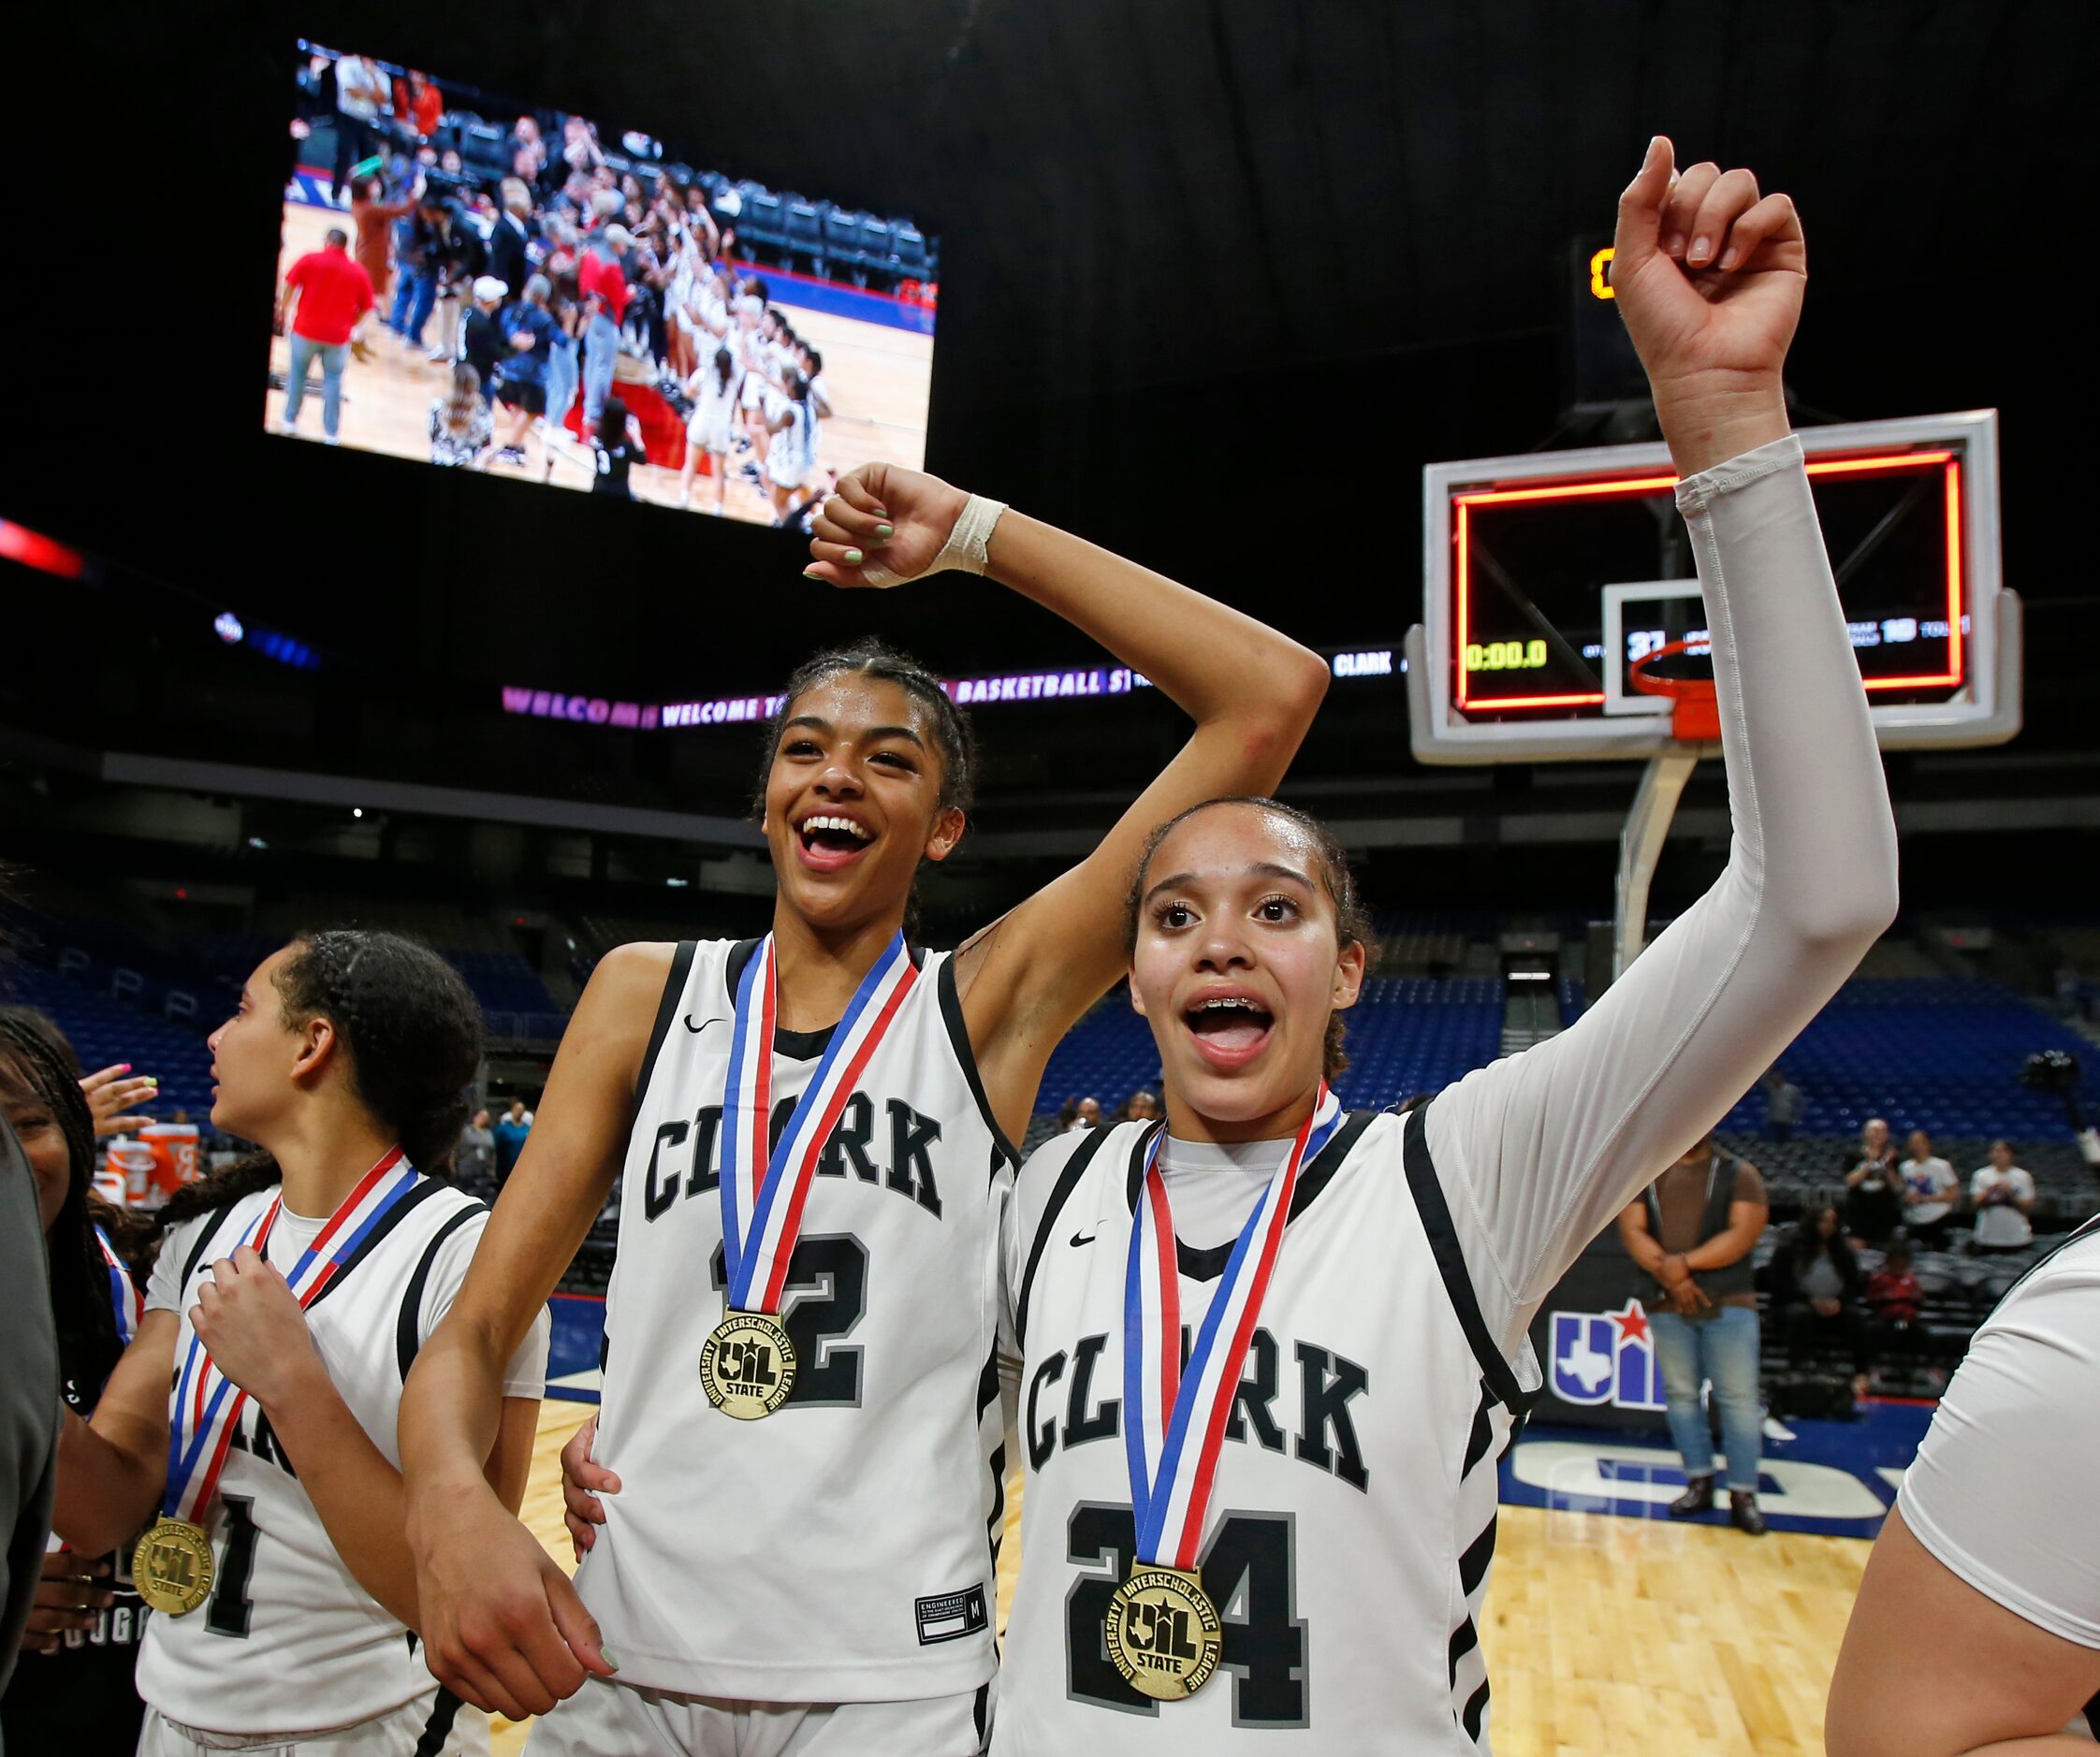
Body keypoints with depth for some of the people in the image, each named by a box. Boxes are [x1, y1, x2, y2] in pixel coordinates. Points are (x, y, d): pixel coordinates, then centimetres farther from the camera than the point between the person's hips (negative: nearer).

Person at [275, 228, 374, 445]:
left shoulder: (310, 259, -2)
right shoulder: (359, 273, 2)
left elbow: (290, 285, -4)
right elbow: (365, 307, 3)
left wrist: (282, 310, 11)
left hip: (306, 329, 0)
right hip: (338, 336, 0)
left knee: (297, 374, 16)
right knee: (333, 380, 8)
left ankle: (290, 421, 23)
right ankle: (331, 433, 7)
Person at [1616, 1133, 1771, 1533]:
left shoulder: (1738, 1174, 3)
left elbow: (1743, 1233, -10)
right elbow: (1632, 1231, 0)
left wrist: (1685, 1263, -17)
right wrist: (1669, 1275, -14)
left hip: (1728, 1303, -3)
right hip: (1666, 1304, 3)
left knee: (1738, 1396, -4)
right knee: (1680, 1392, 7)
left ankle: (1743, 1495, 4)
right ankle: (1700, 1483, 18)